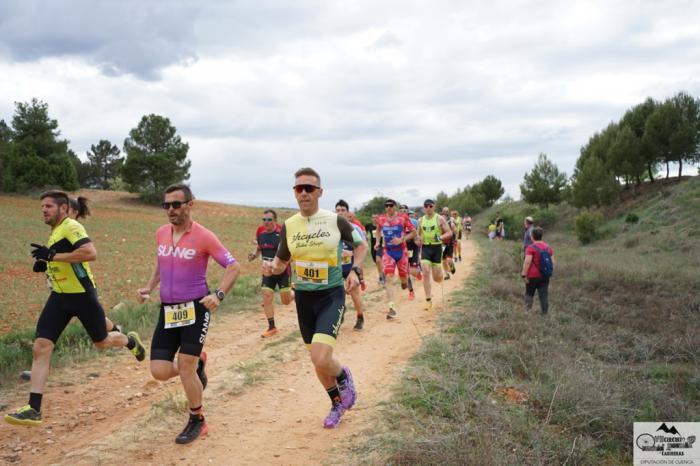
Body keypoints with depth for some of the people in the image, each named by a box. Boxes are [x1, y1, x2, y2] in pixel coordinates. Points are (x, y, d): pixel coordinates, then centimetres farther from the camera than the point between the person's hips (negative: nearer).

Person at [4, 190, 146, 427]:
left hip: (82, 295, -7)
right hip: (59, 297, 8)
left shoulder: (71, 227, -16)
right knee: (40, 348, -6)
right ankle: (33, 409, -5)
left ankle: (131, 341, 47)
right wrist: (46, 263, 8)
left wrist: (53, 256, -29)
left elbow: (90, 253, -32)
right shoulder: (55, 231, 13)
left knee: (102, 342, 11)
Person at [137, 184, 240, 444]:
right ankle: (198, 364, 31)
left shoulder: (203, 236, -11)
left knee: (185, 366, -9)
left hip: (195, 308, -5)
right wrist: (149, 288, 7)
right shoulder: (161, 234, 6)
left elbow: (234, 267, -9)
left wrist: (218, 295, -22)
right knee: (160, 372, -2)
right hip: (167, 310, 5)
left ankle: (197, 421, 15)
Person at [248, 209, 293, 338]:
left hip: (282, 270, -5)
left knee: (285, 300, 0)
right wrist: (254, 255, -3)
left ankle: (295, 293, 37)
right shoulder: (260, 232, 1)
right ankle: (272, 327, 9)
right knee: (266, 297, -3)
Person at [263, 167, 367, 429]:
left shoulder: (336, 221, -9)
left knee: (320, 358, -21)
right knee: (318, 360, 14)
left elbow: (361, 245, 7)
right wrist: (273, 267, -9)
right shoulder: (288, 226, 0)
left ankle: (344, 377, 14)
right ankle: (338, 403, 40)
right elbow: (282, 260, 14)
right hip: (304, 298, 4)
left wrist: (355, 271, -9)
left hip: (332, 296, -4)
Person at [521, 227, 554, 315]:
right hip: (545, 276, 4)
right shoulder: (548, 247, 6)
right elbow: (553, 262, 8)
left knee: (529, 294, 11)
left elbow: (527, 262, -20)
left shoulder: (531, 248, -12)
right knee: (544, 295, 6)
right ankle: (545, 313, 7)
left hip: (533, 276, -4)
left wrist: (524, 275, -16)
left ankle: (528, 310, 6)